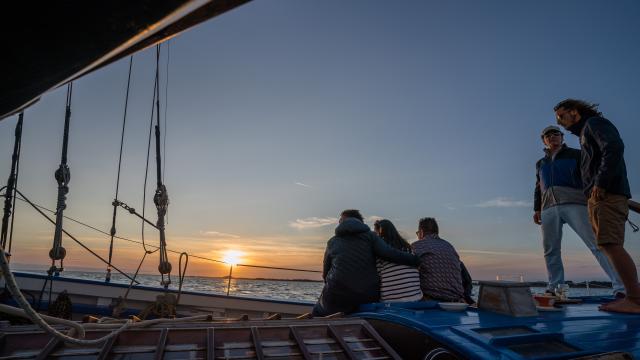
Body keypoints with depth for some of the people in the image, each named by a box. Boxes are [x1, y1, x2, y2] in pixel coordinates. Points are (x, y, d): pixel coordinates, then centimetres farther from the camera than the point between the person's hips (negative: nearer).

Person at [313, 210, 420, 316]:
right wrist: (417, 260, -5)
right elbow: (389, 253, -13)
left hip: (337, 299, 0)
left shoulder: (332, 242, 8)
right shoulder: (370, 236, 3)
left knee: (318, 312, 27)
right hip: (368, 299, 0)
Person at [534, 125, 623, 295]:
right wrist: (536, 209, 13)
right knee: (550, 250, -1)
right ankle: (554, 289, 2)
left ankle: (621, 288, -15)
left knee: (597, 243, -13)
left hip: (574, 203, -4)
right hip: (548, 208, 4)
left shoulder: (575, 154, 16)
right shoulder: (540, 163, 28)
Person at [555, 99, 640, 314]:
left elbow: (614, 147, -14)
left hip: (607, 194, -9)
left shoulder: (594, 123, 5)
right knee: (609, 245, 3)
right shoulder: (585, 134, 30)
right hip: (597, 198, 9)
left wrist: (600, 183, -19)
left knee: (611, 244, -16)